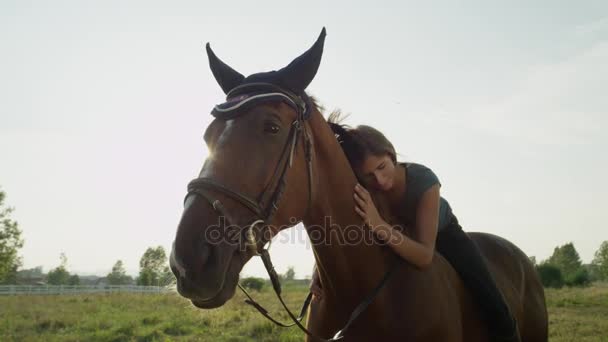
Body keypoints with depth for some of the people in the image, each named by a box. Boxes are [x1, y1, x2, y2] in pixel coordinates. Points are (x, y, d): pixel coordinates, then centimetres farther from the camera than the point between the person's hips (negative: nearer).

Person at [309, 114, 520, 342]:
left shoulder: (423, 179, -39)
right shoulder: (360, 194, -30)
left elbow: (425, 257, -44)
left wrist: (379, 226, -60)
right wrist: (318, 275, -39)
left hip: (444, 235, -2)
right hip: (400, 240, 3)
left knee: (499, 317, -14)